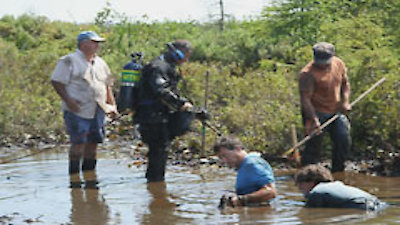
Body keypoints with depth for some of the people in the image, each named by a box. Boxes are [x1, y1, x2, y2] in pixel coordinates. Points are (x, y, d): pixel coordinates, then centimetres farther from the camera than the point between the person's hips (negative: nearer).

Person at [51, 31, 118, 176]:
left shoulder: (100, 63, 18)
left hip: (98, 111, 7)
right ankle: (74, 174, -3)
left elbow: (107, 85, 25)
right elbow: (56, 82, -9)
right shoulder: (70, 61, -4)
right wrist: (69, 101, -18)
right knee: (78, 143, -9)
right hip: (78, 110, -7)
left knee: (93, 142, 8)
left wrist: (112, 105, 15)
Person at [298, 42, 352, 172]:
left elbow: (345, 83, 14)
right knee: (314, 144, -8)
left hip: (335, 111, 7)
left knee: (344, 141, 8)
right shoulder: (308, 73, -22)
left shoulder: (339, 64, -1)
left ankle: (338, 172, 26)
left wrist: (345, 101, -2)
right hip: (316, 112, -7)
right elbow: (305, 99, -24)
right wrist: (314, 119, -32)